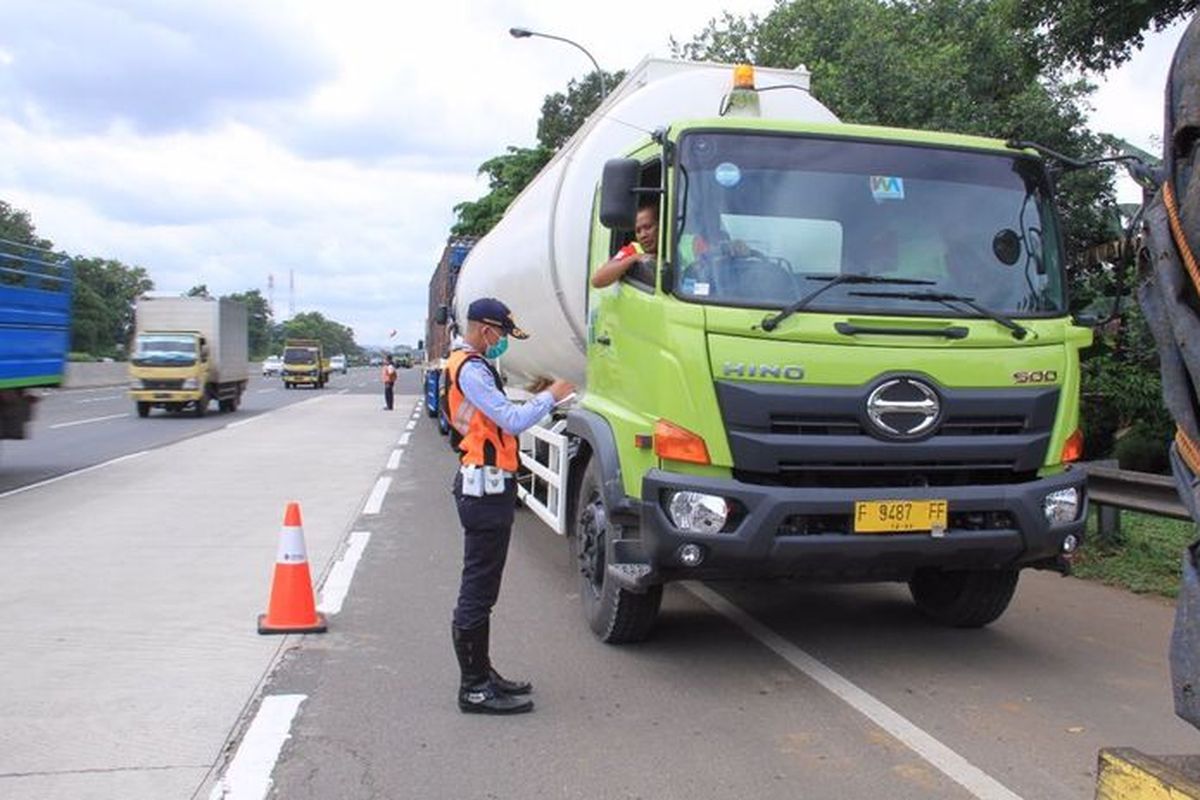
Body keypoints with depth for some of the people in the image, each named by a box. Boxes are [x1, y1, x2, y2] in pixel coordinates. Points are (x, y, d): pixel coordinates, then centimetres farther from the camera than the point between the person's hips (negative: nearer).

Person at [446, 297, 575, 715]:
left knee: (481, 587, 16)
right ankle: (474, 688, 2)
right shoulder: (471, 370, -15)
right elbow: (512, 421, -21)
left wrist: (537, 397, 11)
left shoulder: (473, 367, 20)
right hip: (486, 487, -11)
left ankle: (480, 673, 27)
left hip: (488, 486, 11)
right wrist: (550, 396, -8)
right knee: (478, 589, -5)